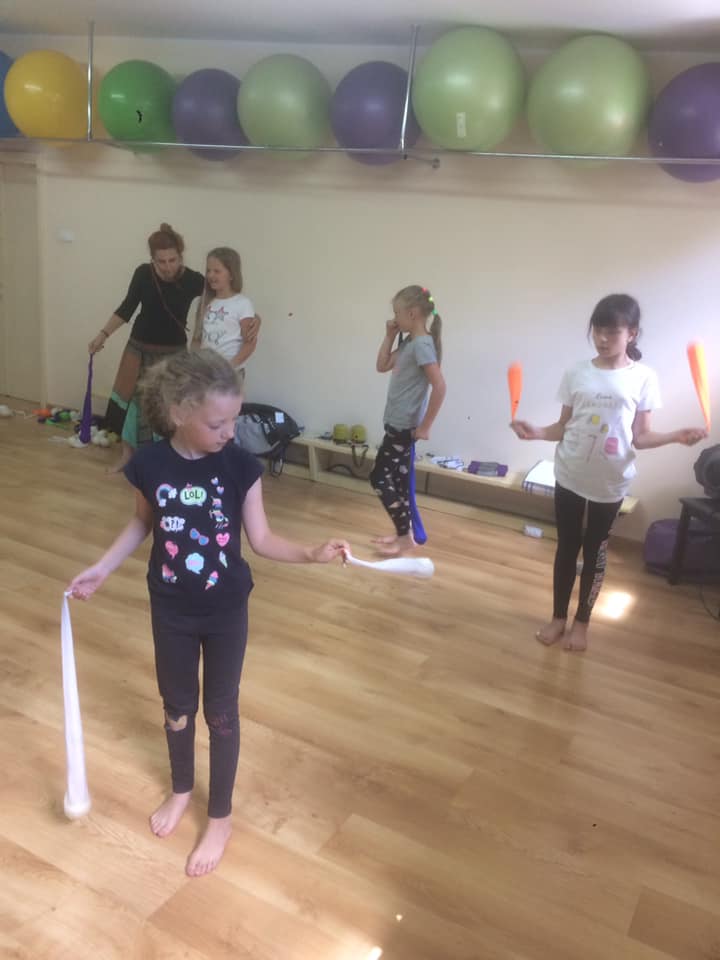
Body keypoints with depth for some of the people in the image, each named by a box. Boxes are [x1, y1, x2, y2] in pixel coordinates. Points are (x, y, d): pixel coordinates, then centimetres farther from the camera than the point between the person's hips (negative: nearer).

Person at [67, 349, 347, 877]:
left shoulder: (240, 466, -17)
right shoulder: (150, 464, -14)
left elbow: (261, 538, -12)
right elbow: (143, 524, 4)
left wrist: (312, 553, -26)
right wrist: (101, 568, 2)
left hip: (226, 611, -1)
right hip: (170, 609, 2)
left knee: (221, 712, 13)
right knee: (178, 705, 21)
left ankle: (221, 817, 33)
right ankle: (181, 789, 48)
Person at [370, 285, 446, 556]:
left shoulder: (422, 345, -20)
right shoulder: (408, 342, 9)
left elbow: (439, 387, -27)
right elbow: (382, 366, 18)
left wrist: (425, 426, -22)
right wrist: (390, 336, 7)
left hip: (404, 426, -9)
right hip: (397, 423, 9)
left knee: (379, 478, -4)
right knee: (397, 478, 15)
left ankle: (405, 537, 6)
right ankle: (405, 533, 26)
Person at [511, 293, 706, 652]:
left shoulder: (643, 378, -7)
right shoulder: (576, 373, -3)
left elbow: (640, 436, -4)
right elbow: (564, 427, 2)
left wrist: (676, 436, -20)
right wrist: (536, 431, -16)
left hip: (611, 482, -1)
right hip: (570, 476, 1)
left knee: (595, 550, 11)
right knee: (566, 546, 11)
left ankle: (581, 621, 27)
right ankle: (558, 617, 27)